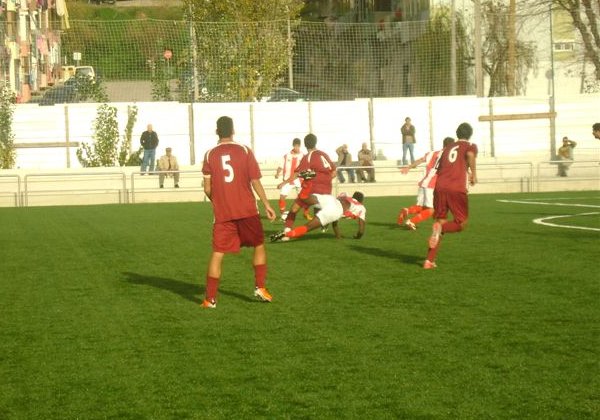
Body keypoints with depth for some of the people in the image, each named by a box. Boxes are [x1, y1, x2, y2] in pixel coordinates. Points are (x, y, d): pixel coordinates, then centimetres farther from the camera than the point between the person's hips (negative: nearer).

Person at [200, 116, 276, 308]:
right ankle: (260, 287, 14)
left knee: (217, 254, 3)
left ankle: (210, 299, 0)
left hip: (222, 213, 1)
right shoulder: (244, 151, -2)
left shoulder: (210, 155, 1)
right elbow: (255, 182, -4)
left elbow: (207, 188, 1)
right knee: (259, 245, 18)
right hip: (247, 210, -1)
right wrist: (266, 204, 5)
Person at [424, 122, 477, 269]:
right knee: (461, 223, 9)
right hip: (457, 189, -5)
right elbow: (470, 155, -13)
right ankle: (441, 228, -23)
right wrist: (474, 174, -5)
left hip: (440, 187, 5)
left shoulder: (447, 148, 26)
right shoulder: (470, 146, 11)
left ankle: (429, 261, 3)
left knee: (440, 221, 14)